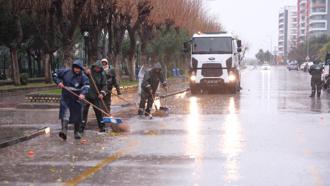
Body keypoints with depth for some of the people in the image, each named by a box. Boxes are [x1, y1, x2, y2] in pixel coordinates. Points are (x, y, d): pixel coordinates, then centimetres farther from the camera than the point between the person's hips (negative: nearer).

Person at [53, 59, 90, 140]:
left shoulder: (83, 76, -8)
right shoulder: (66, 72, -3)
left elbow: (86, 85, -23)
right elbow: (55, 75, 10)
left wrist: (83, 93, -41)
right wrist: (59, 82, -9)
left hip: (76, 99, 0)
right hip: (65, 98, 0)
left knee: (77, 116, 10)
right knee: (65, 113, -17)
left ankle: (76, 132, 27)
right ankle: (64, 131, -26)